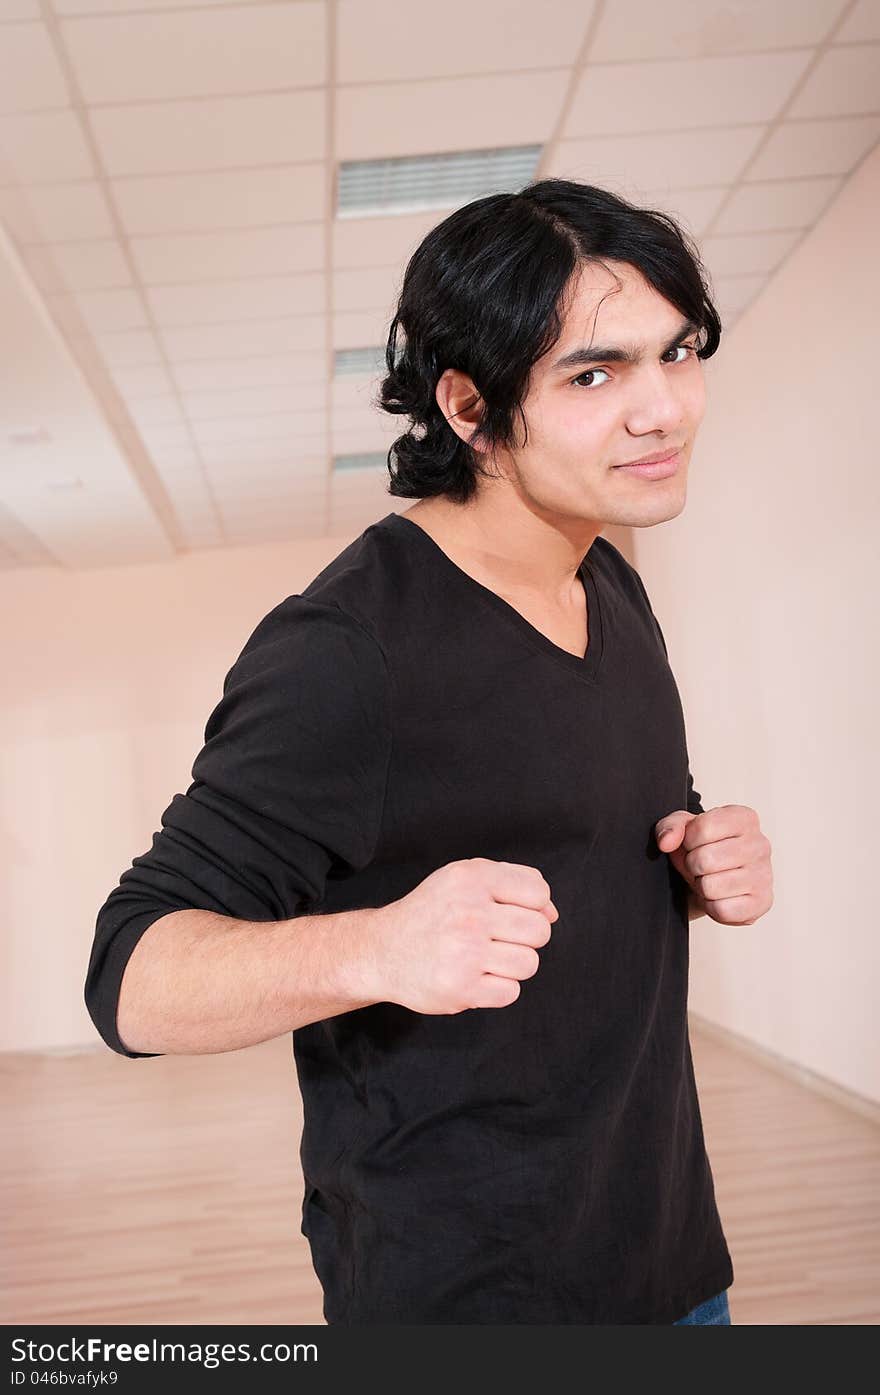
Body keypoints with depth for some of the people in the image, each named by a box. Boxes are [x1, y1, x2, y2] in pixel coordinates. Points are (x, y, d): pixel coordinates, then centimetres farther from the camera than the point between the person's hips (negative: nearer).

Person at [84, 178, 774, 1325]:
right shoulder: (340, 648, -22)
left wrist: (714, 862, -5)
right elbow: (134, 982, -20)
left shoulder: (614, 590, 3)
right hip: (458, 1292, -7)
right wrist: (377, 948, -39)